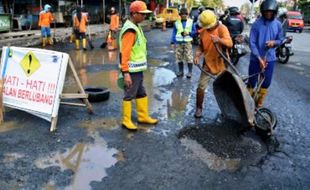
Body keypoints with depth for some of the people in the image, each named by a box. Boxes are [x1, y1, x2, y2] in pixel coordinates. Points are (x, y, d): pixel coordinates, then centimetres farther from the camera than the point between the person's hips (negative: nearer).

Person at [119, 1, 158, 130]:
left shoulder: (136, 27, 12)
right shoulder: (130, 30, -19)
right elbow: (124, 53, -23)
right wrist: (126, 73, -26)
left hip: (138, 69, 10)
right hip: (131, 70, -10)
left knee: (141, 93, 18)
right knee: (129, 95, 2)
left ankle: (143, 116, 31)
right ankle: (126, 121, 15)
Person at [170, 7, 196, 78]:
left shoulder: (191, 22, 6)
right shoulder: (177, 22, 9)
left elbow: (194, 31, 8)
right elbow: (174, 33, 10)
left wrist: (189, 33, -12)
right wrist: (172, 42, 4)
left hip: (187, 42, -2)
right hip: (178, 42, 2)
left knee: (189, 57, -5)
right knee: (179, 57, 5)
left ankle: (190, 72, 5)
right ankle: (180, 71, 19)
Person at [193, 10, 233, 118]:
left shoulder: (222, 29, -15)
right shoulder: (203, 31, -1)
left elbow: (230, 44, -28)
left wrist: (219, 40, -48)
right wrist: (197, 55, -9)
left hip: (221, 64, -3)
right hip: (207, 64, 3)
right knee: (201, 86, 1)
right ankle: (199, 108, 18)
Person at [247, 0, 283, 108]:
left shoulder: (278, 24, -1)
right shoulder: (257, 24, -12)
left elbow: (280, 40, 10)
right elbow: (252, 43, -13)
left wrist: (273, 42, -14)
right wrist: (259, 59, -20)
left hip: (270, 58, 3)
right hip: (256, 58, -3)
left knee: (266, 83, 12)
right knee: (252, 82, 5)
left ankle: (259, 104, 30)